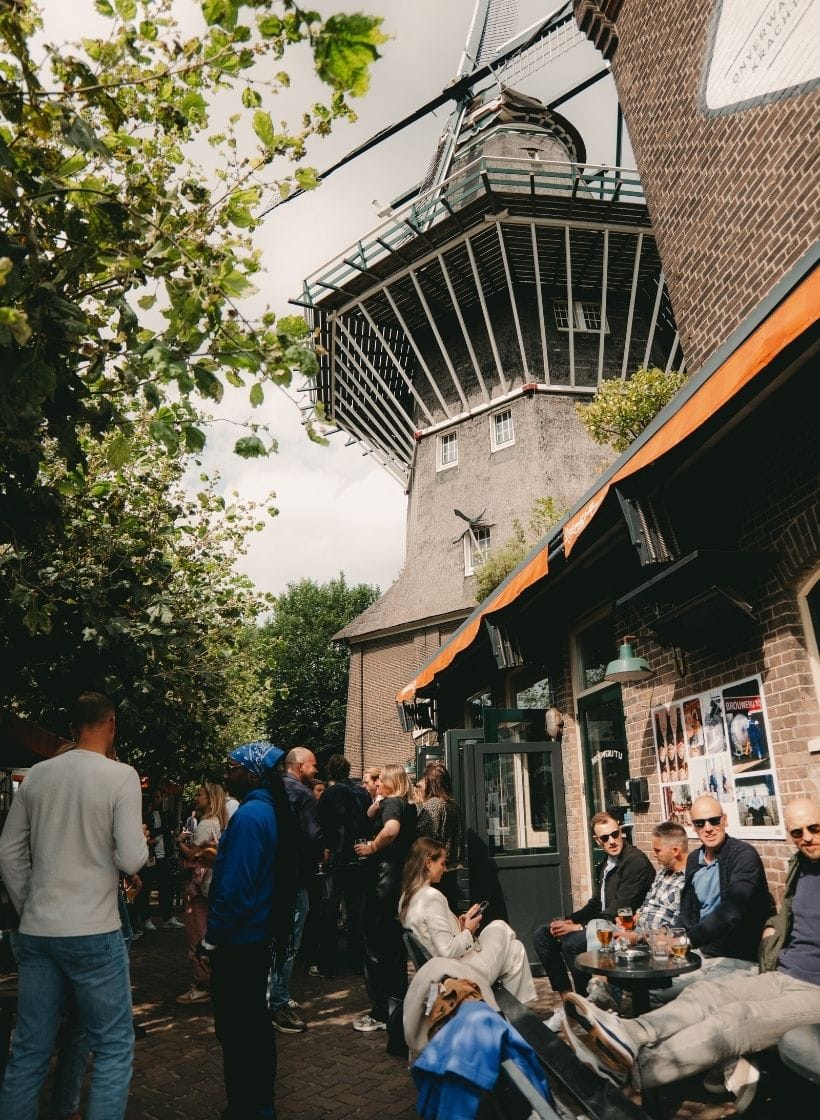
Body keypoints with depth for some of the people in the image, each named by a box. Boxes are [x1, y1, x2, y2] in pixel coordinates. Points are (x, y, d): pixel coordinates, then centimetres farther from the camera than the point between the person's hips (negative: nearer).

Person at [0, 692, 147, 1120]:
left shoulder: (36, 775, 4)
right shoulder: (121, 775, -13)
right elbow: (131, 861, -16)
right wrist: (141, 839, 5)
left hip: (36, 933, 6)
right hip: (94, 933, -5)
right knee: (113, 1047, 9)